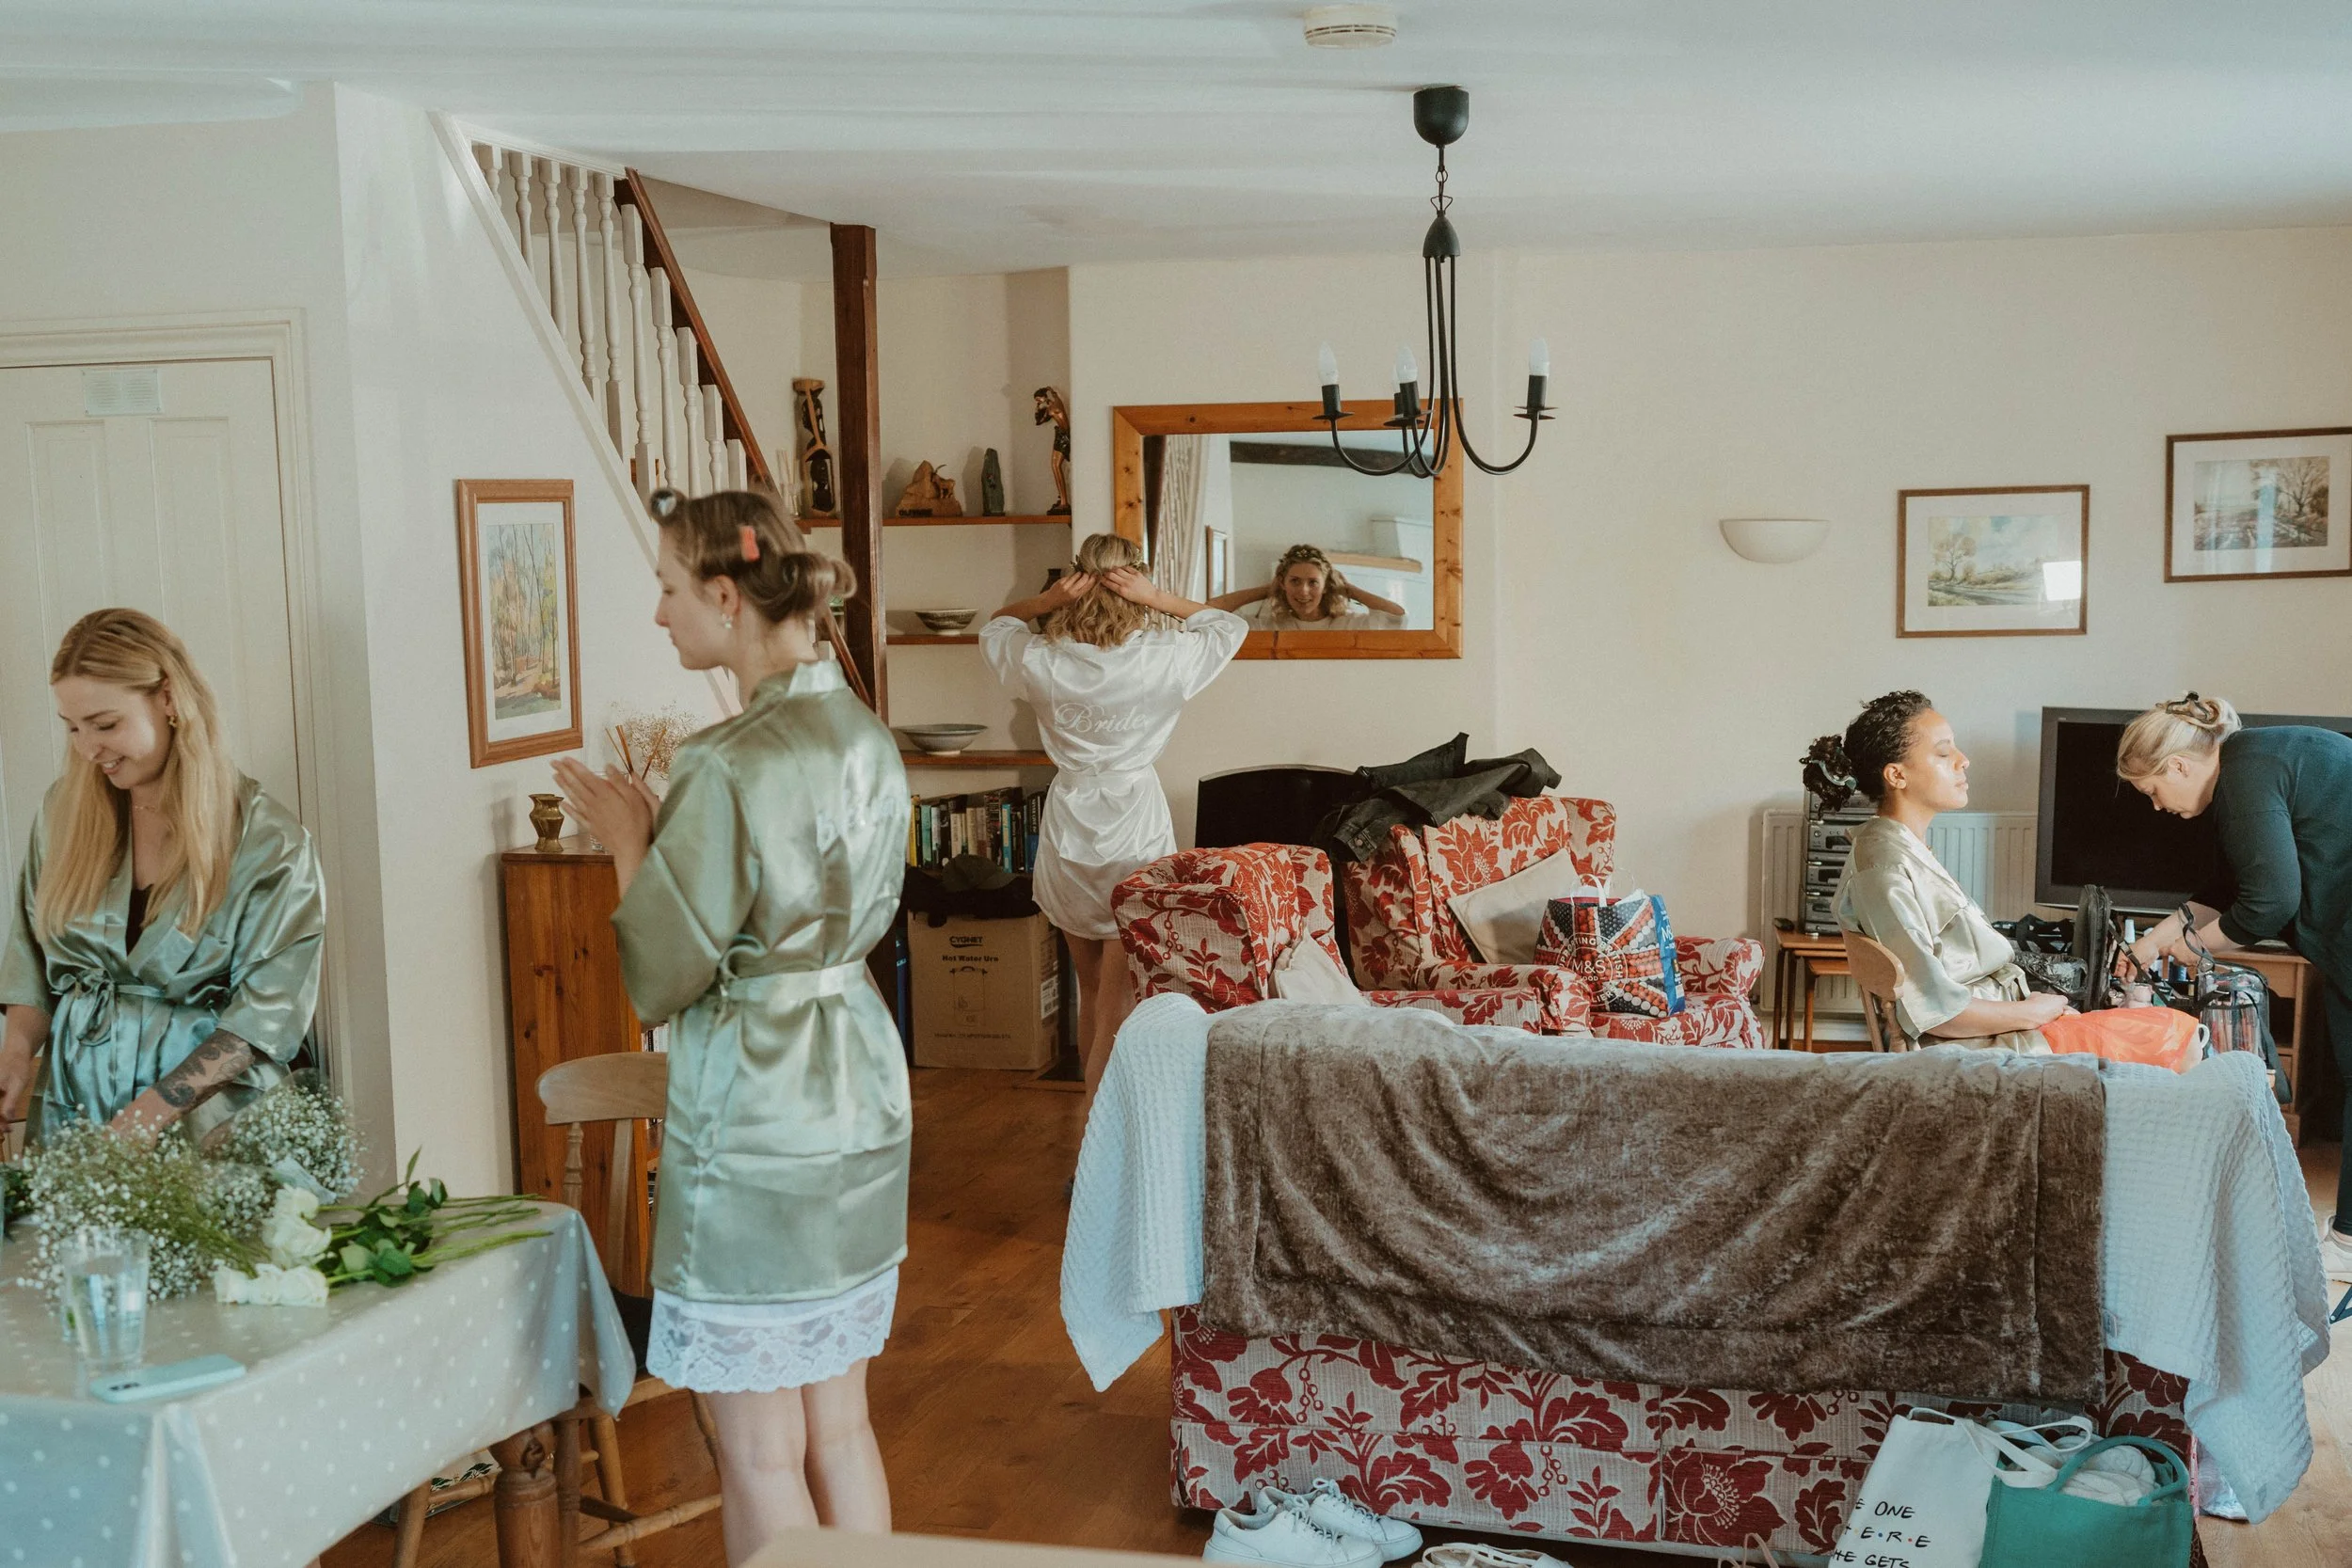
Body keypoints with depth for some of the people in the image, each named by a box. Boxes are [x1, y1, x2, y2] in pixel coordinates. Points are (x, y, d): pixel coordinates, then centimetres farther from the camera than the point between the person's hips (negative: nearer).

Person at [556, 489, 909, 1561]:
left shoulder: (728, 767, -20)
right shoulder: (866, 738, 5)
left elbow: (660, 982, -16)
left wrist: (628, 843, -2)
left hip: (756, 1119, -8)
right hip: (860, 1099, 8)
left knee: (760, 1453, 6)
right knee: (838, 1423, 19)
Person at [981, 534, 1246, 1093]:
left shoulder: (1041, 661, -8)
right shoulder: (1162, 659, -14)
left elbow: (995, 626, 14)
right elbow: (1231, 627, 4)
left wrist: (1044, 601, -6)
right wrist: (1160, 598, -10)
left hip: (1068, 843, 3)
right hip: (1135, 841, -3)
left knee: (1091, 992, 19)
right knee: (1120, 1006, -1)